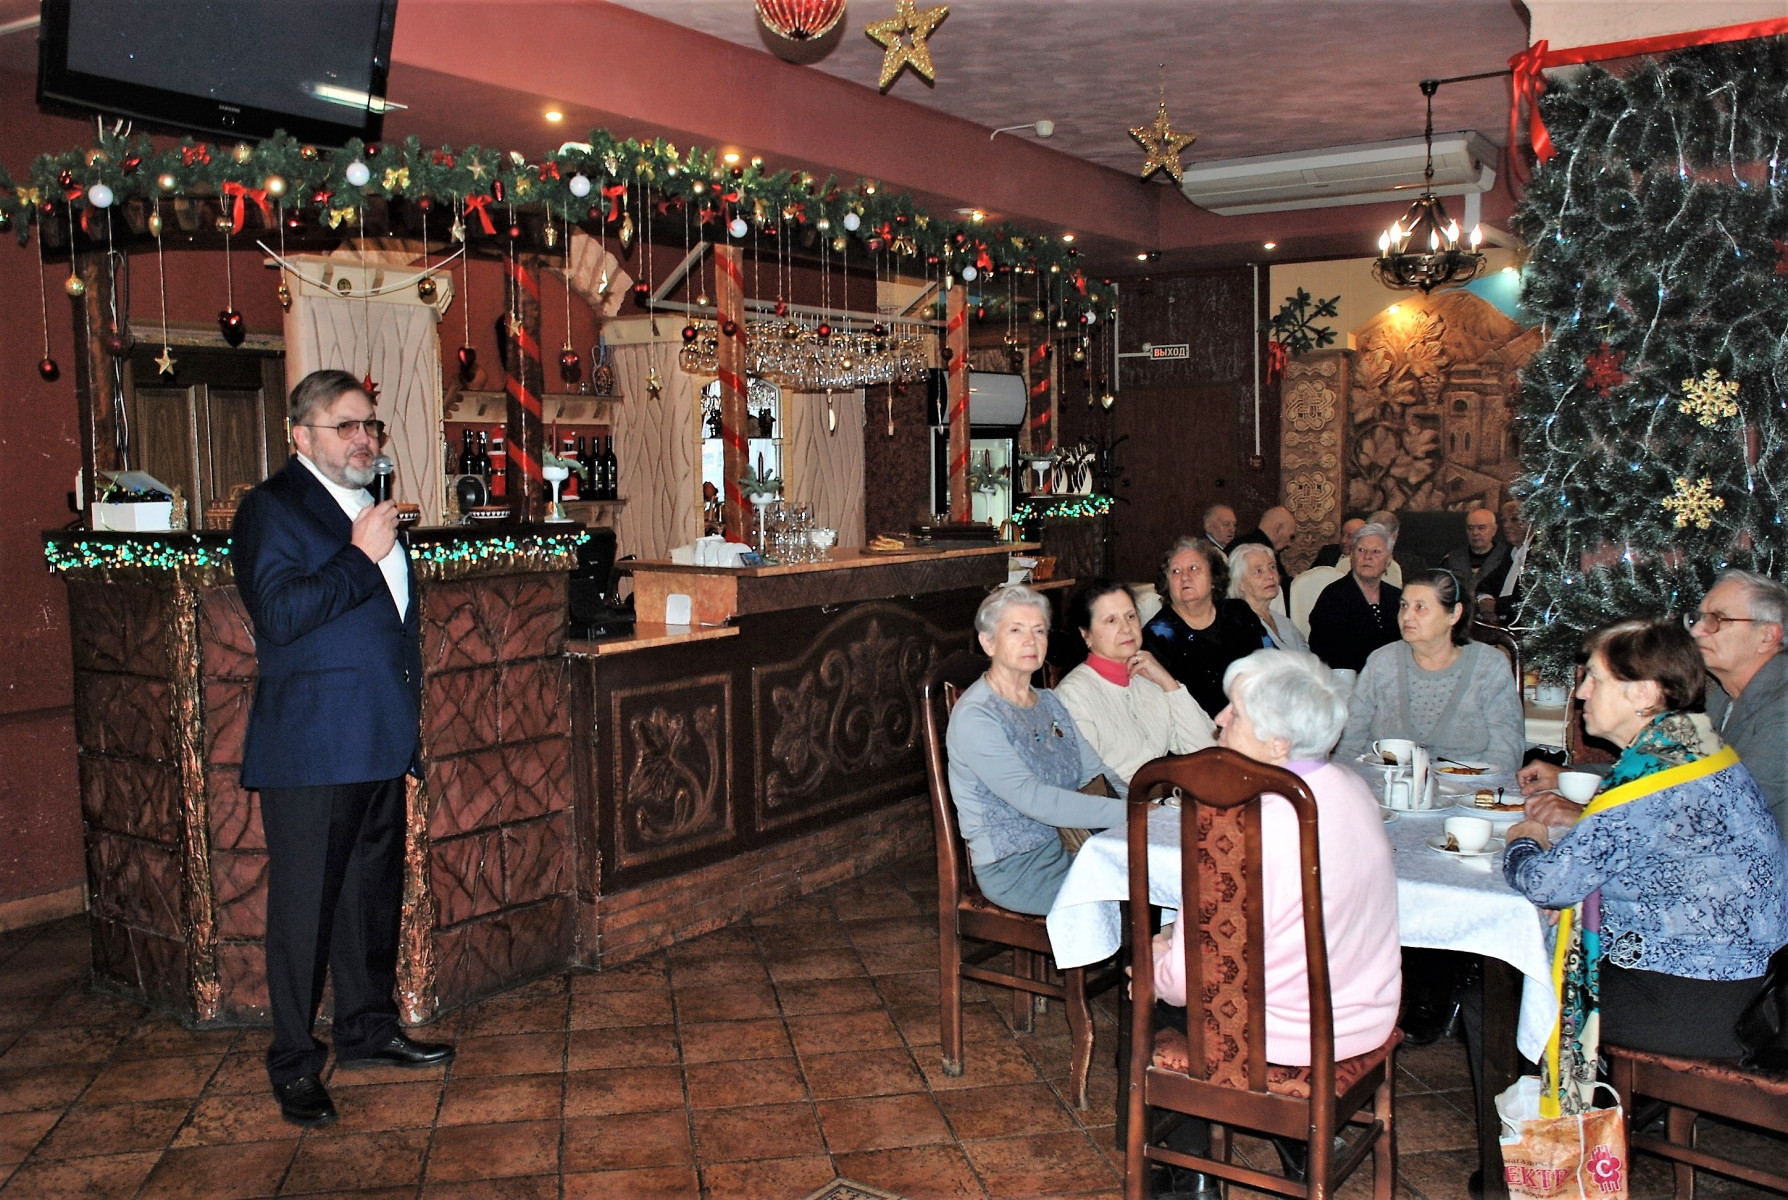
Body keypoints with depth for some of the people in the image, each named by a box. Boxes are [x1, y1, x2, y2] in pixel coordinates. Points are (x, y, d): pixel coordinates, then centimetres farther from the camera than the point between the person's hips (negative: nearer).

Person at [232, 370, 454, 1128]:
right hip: (311, 748, -8)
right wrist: (360, 557, -18)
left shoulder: (367, 510, 18)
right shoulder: (274, 507, -8)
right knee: (304, 906, 0)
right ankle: (294, 1066, 11)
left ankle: (368, 1029, 29)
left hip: (378, 743, 8)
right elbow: (280, 613, -22)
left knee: (374, 893, 15)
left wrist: (407, 723, 21)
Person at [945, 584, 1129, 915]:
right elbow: (1035, 800, -23)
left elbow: (1095, 772, 7)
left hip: (1069, 844, 7)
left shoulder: (1048, 702, 13)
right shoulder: (974, 717, -14)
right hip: (1014, 869, -7)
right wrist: (1127, 813, -28)